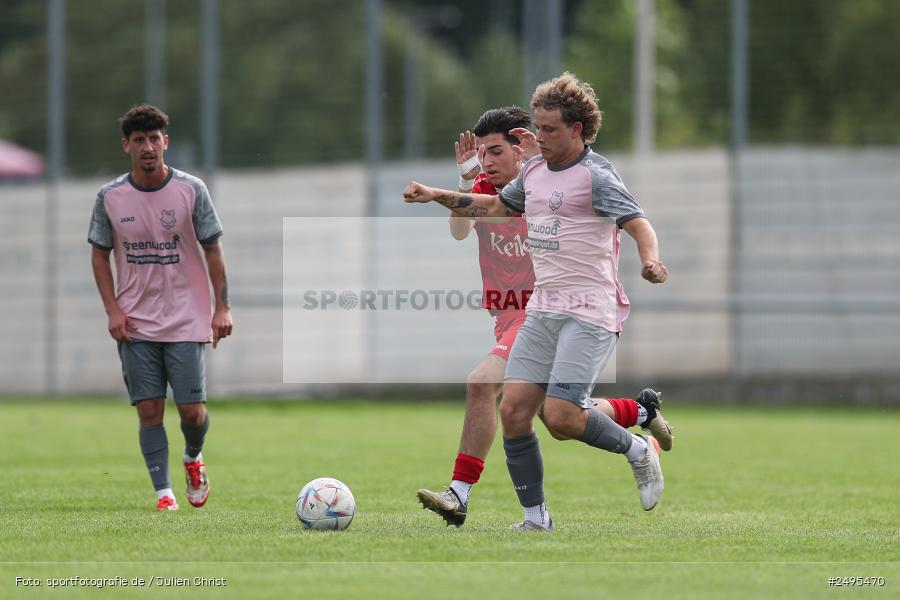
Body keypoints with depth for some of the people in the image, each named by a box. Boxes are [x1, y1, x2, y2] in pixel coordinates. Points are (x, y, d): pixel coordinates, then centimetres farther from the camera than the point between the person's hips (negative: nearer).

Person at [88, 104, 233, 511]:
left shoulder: (191, 190, -5)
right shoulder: (110, 197, -1)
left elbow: (212, 249, 0)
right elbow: (99, 254, 8)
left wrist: (222, 307, -5)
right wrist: (113, 310, -3)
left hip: (186, 321, -1)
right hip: (135, 324, 1)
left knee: (192, 411, -3)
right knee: (149, 411, -3)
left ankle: (193, 458, 29)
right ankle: (163, 493, 4)